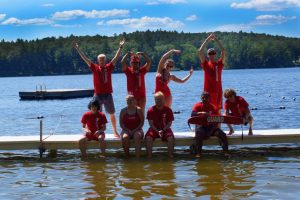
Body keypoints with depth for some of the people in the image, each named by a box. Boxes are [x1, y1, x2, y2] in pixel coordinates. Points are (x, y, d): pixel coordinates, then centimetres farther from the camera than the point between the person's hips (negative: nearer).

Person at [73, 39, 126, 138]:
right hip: (98, 95, -1)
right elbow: (85, 58, 0)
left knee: (112, 114, 8)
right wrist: (77, 49, -2)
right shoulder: (95, 68, 1)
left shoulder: (109, 67, 4)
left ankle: (115, 131, 17)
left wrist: (120, 47, -1)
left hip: (108, 94, 1)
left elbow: (116, 57, 4)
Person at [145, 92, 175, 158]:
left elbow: (169, 123, -1)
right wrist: (157, 131, -19)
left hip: (165, 129, 0)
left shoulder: (168, 110, -1)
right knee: (148, 137, -30)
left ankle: (170, 155, -17)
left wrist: (163, 130, -17)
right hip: (154, 129, 0)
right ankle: (149, 155, -22)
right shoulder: (151, 110, -2)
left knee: (171, 138, -30)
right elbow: (151, 124, -5)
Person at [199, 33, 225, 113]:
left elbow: (223, 51, -2)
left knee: (218, 110, 5)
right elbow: (200, 51, -6)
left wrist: (216, 40, -3)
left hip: (218, 91, 2)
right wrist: (208, 39, -5)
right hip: (208, 91, -2)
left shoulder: (219, 64, 6)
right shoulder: (206, 64, 3)